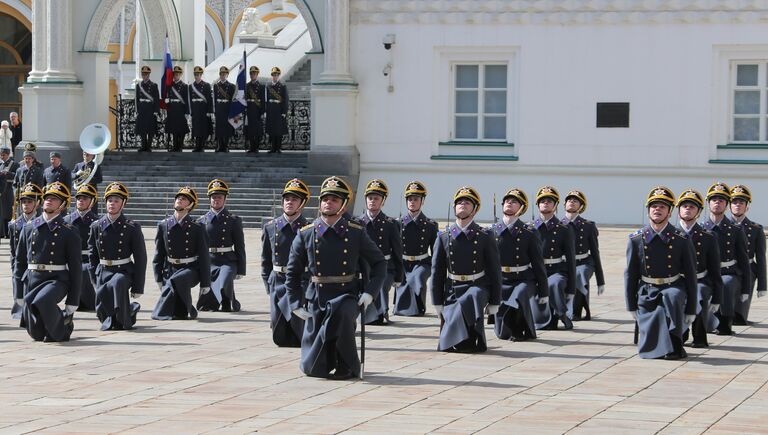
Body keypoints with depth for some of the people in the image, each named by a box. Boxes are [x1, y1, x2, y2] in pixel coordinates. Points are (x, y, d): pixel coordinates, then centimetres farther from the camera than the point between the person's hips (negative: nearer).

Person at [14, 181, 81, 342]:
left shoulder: (69, 233, -1)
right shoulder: (29, 229, 9)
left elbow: (76, 268, -2)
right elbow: (19, 262, 13)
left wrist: (72, 304, -5)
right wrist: (19, 295, 9)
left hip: (57, 280, -4)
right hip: (32, 280, 4)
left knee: (42, 301, -37)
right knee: (36, 334, 2)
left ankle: (61, 330, -10)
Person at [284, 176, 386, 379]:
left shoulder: (356, 233, -1)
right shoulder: (306, 235, 1)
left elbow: (379, 263, 8)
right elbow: (292, 272, 10)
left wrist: (370, 292, -5)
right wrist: (297, 305, 2)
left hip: (347, 297, -1)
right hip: (316, 300, 1)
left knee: (341, 312, -40)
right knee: (314, 369, -6)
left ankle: (347, 366, -20)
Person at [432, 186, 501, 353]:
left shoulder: (485, 238, 0)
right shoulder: (444, 238, 5)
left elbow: (495, 272, 3)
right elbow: (437, 272, 7)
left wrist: (494, 303, -1)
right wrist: (438, 303, 3)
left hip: (477, 289, -2)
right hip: (452, 291, 2)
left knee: (469, 300, -40)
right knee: (446, 346, -14)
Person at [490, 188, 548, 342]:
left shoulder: (529, 233, -2)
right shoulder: (492, 231, 3)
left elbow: (538, 264, 0)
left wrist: (543, 293, 0)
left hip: (523, 280, -2)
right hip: (500, 281, 2)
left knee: (518, 296, -37)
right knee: (502, 333, -5)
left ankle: (525, 330, -14)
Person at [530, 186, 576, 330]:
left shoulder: (564, 230, 2)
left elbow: (571, 260, 1)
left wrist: (571, 291, -3)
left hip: (557, 272, -2)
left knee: (554, 284, -40)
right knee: (540, 323, -7)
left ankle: (562, 315, -18)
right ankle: (553, 318, 26)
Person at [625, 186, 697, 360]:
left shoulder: (682, 241, -4)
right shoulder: (636, 240, 0)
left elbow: (690, 276, 0)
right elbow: (630, 274, 6)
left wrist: (691, 311, -3)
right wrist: (632, 307, 3)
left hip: (673, 289, -1)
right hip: (647, 293, 1)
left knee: (672, 296, -40)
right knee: (648, 349, -14)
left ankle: (674, 343, -27)